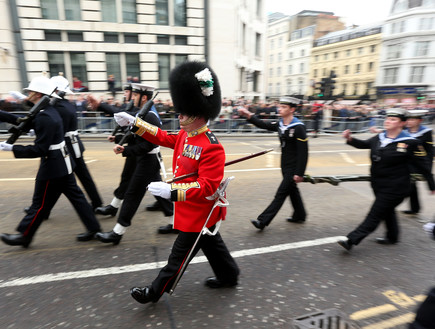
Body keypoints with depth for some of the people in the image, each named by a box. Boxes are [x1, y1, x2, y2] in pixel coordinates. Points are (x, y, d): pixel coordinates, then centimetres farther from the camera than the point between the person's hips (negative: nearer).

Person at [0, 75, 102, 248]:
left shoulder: (44, 117, -22)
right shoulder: (50, 111, 7)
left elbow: (39, 150, -23)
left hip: (52, 166, -10)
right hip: (63, 163, 10)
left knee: (40, 203, 8)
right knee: (75, 196, 13)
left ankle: (24, 235, 27)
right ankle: (93, 228, 20)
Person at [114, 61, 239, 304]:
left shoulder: (212, 148, -29)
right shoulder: (185, 135, 0)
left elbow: (207, 188, -32)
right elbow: (164, 138, 15)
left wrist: (171, 191, -38)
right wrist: (134, 123, 9)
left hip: (199, 213, -9)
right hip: (194, 210, 9)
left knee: (180, 255, 10)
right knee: (211, 244, 25)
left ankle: (156, 291, 29)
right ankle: (229, 276, 45)